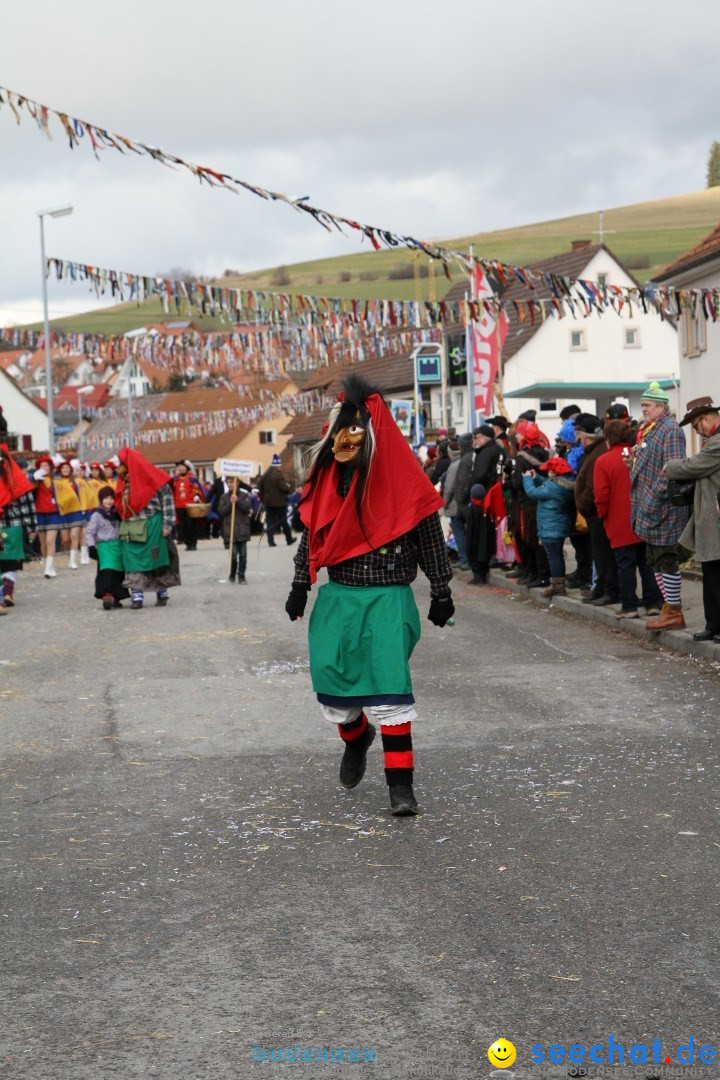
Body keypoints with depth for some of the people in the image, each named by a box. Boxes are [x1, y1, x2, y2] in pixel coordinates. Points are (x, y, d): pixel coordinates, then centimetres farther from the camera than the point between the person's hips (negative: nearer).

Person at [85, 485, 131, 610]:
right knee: (108, 571, -20)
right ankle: (106, 595, -31)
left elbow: (122, 529, 19)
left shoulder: (117, 514, 13)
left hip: (118, 545, 6)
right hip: (104, 545, -6)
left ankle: (116, 597, 12)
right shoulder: (97, 515, -2)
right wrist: (91, 546, -11)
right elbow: (89, 532, -3)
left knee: (119, 572, 5)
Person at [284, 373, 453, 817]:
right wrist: (300, 588, 13)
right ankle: (357, 738, 40)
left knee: (389, 689, -13)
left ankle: (401, 785, -6)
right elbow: (312, 538, 14)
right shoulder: (327, 480, 4)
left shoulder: (403, 483, -9)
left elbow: (432, 542, -2)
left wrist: (441, 595, 1)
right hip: (337, 598, 5)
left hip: (388, 600, -4)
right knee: (333, 685, 6)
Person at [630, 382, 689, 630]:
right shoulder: (648, 430, 16)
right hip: (649, 509, 10)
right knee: (656, 561, 15)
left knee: (666, 560, -6)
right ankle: (669, 606, 23)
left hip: (664, 508, -10)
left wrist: (652, 500, -22)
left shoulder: (669, 429, -13)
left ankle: (674, 613, 0)